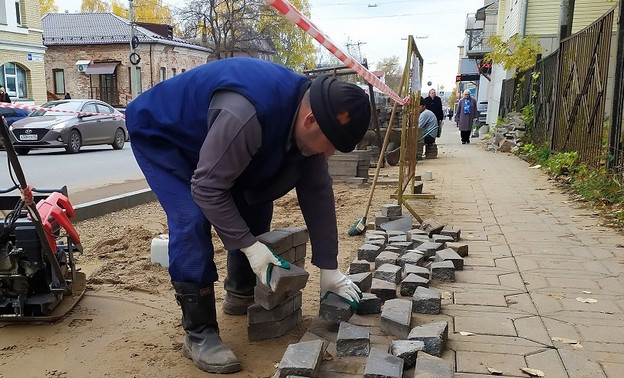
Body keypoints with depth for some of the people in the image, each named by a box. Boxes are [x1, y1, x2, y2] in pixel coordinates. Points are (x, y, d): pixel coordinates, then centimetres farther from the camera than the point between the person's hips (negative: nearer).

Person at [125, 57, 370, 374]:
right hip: (159, 134, -8)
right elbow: (207, 188, -35)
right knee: (193, 222, -23)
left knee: (256, 205, 6)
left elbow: (317, 193, -10)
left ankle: (241, 294, 25)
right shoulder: (248, 115, -42)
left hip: (208, 137, 8)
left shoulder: (308, 117, -14)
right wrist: (249, 246, -31)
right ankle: (199, 334, -11)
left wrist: (328, 268, -9)